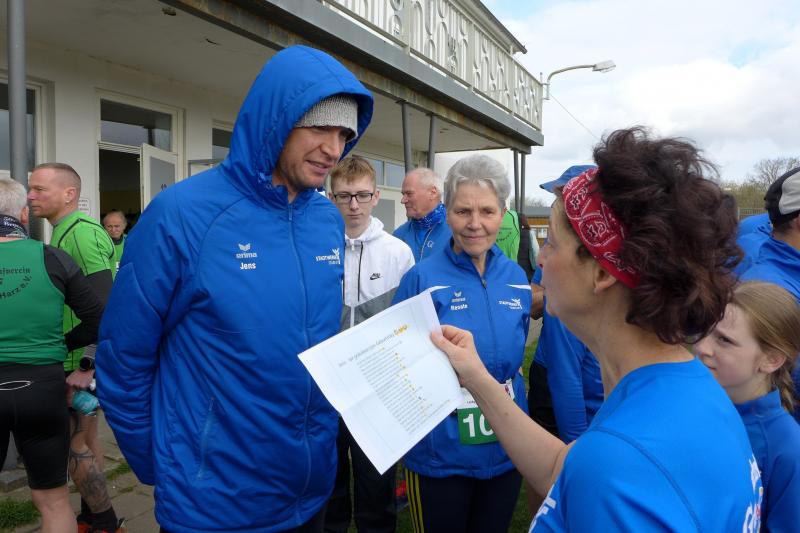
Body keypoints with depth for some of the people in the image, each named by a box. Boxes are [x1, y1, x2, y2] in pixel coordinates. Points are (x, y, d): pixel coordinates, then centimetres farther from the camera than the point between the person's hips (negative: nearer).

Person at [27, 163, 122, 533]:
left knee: (75, 444, -1)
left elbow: (104, 307, -25)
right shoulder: (65, 232, 14)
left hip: (80, 361, -10)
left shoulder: (82, 232, -18)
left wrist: (87, 365, -26)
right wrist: (83, 360, 17)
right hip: (76, 357, 10)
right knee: (85, 437, 17)